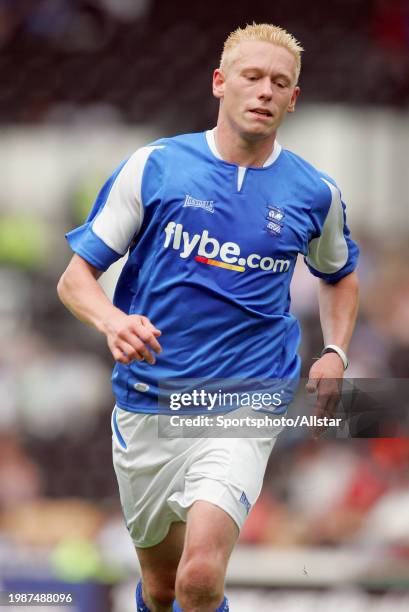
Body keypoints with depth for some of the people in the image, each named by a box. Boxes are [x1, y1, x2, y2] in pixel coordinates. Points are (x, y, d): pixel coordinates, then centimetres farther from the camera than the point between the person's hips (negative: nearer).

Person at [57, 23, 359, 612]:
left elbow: (340, 275, 26)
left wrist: (334, 353, 7)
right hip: (146, 407, 1)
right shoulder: (153, 166, -1)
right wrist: (112, 320, -21)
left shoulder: (315, 193, 4)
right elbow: (76, 278, 0)